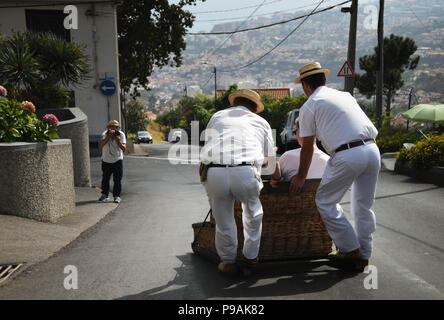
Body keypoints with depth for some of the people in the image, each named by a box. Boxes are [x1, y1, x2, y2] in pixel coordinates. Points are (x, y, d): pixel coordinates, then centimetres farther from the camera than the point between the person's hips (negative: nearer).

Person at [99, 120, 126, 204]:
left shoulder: (121, 134, -13)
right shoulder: (105, 134, -14)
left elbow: (124, 149, -17)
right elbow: (101, 145, -32)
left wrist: (119, 142, -34)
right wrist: (109, 136, -42)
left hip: (117, 160, -1)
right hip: (106, 161, 1)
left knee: (117, 180, -3)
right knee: (105, 178, 11)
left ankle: (117, 196, 7)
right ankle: (104, 195, 26)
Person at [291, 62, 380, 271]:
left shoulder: (309, 107, 5)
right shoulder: (346, 96, 23)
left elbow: (307, 147, 8)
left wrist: (301, 177, 20)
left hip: (347, 156, -7)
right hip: (372, 150, 7)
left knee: (326, 202, 10)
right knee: (364, 205, 17)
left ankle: (350, 250, 14)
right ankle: (364, 257, 27)